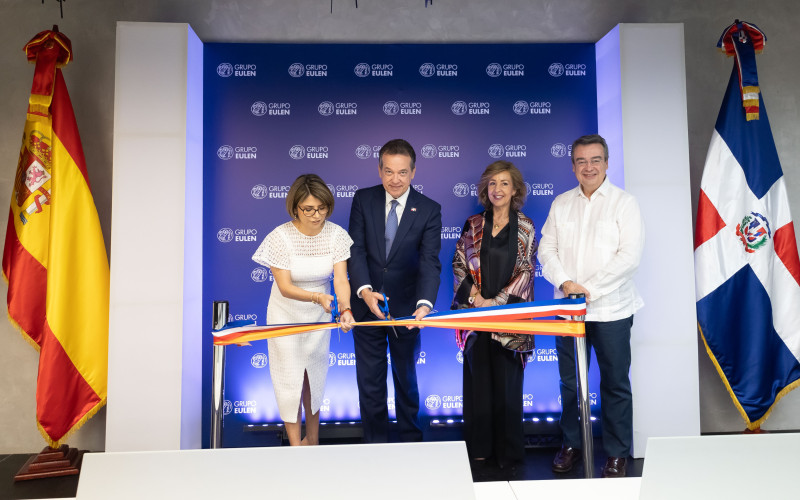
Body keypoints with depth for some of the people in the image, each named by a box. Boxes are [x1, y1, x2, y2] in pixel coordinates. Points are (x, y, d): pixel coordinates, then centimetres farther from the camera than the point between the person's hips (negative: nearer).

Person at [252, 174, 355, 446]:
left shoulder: (336, 234, -14)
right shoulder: (281, 237, -22)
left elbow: (341, 278, -19)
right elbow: (285, 287, -21)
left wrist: (345, 308, -38)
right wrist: (317, 297, -38)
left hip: (319, 314, 3)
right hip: (286, 314, -3)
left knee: (315, 375, 16)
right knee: (290, 378, 4)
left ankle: (313, 439, 35)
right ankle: (295, 446, 19)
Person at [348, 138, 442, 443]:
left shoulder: (429, 210, -8)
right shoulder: (363, 200, -3)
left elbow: (430, 262, -17)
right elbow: (356, 250, -9)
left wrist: (425, 303, -34)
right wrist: (364, 290, -26)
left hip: (406, 309, -1)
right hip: (367, 305, 1)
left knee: (407, 380, 17)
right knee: (369, 383, 9)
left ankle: (412, 442, 36)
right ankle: (375, 444, 27)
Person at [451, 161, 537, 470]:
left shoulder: (525, 227, 4)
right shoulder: (473, 226, 8)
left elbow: (525, 272, -1)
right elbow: (458, 265, 7)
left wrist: (495, 302, -10)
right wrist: (474, 297, -8)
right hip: (475, 313, 2)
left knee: (507, 380, 1)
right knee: (478, 378, 5)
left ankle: (508, 450, 13)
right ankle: (479, 447, 17)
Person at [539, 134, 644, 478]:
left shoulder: (624, 203, -2)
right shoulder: (561, 203, 10)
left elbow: (629, 256, -11)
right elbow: (547, 248, 6)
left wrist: (590, 289, -17)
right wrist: (564, 282, -11)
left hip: (611, 310, -3)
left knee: (615, 384, 6)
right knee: (569, 382, 13)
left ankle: (617, 454, 20)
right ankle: (571, 444, 29)